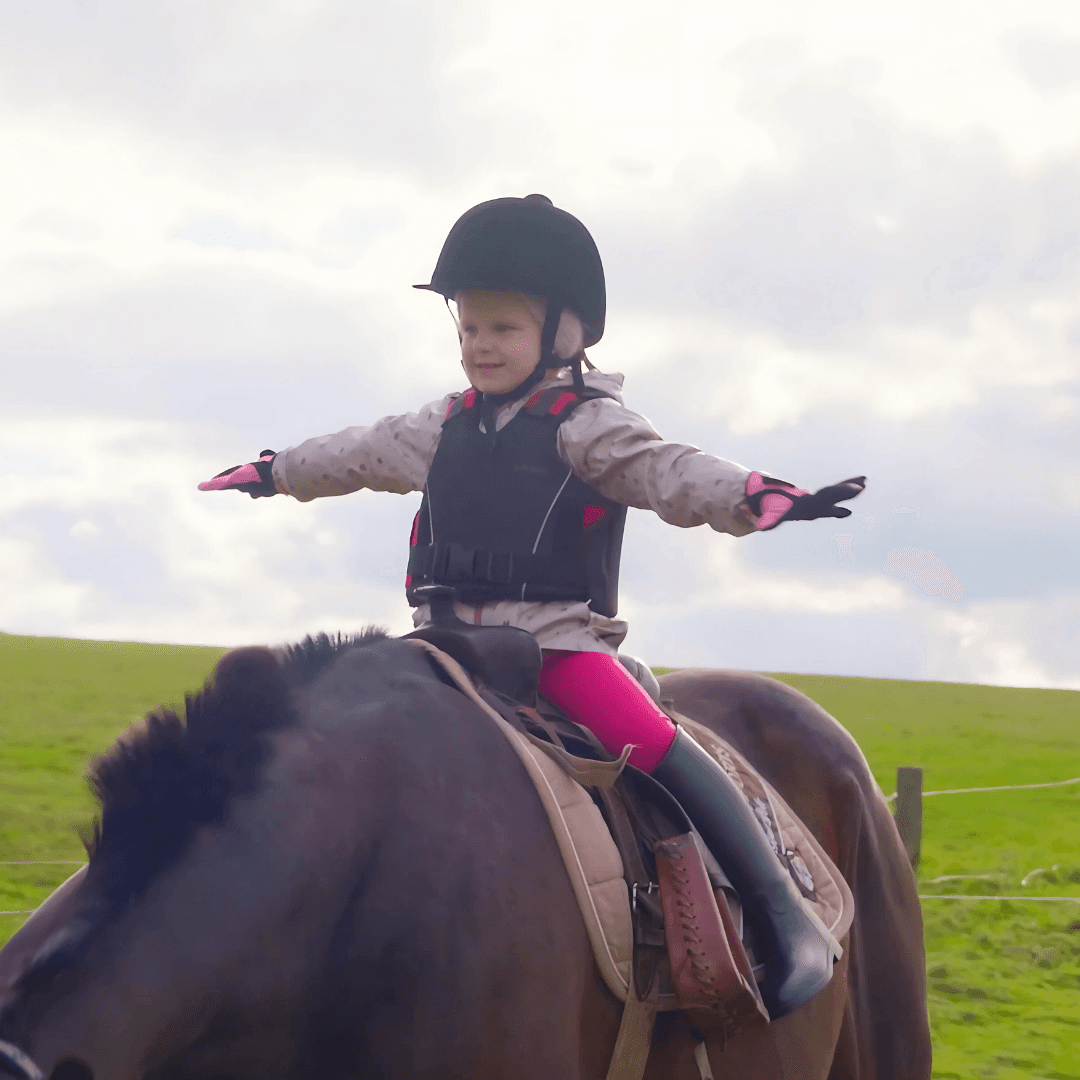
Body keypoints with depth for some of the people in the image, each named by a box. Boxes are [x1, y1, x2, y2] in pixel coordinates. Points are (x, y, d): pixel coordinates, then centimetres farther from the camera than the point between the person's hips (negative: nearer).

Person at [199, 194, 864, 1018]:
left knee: (663, 748, -23)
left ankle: (789, 919, -22)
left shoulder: (587, 425, -5)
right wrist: (275, 473, 45)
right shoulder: (449, 428, 16)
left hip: (561, 638, -7)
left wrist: (752, 495, -40)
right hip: (456, 641, 7)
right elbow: (365, 454, 32)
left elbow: (665, 470, -21)